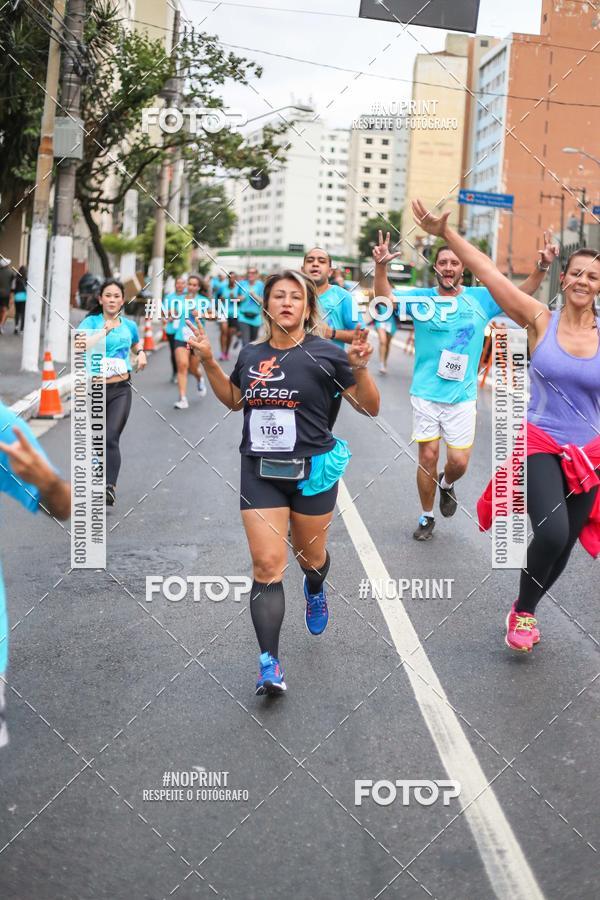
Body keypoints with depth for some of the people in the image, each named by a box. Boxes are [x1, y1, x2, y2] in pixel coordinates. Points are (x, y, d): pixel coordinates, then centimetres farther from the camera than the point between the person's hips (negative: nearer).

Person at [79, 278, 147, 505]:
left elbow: (135, 344, 31)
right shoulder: (91, 322, -2)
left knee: (111, 438, -16)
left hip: (121, 389, 0)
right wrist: (106, 329, -21)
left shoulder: (129, 326, 8)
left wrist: (141, 353, 10)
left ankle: (110, 486, -21)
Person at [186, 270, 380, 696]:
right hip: (260, 472, 2)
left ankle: (315, 592, 55)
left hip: (313, 471, -2)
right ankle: (270, 664, -6)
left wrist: (360, 367, -21)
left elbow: (370, 407, -5)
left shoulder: (324, 353, -8)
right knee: (267, 564, -8)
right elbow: (233, 399, 23)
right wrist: (209, 361, 11)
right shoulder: (251, 354, 4)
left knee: (310, 556, 16)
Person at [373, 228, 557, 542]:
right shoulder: (421, 298, -3)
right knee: (428, 456, 4)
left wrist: (542, 267, -15)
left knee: (459, 461, 0)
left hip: (462, 396, 1)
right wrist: (380, 267, -32)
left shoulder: (481, 299, 1)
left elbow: (522, 295, 2)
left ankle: (446, 484, 37)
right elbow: (384, 297, -12)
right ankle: (427, 516, 23)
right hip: (425, 393, -1)